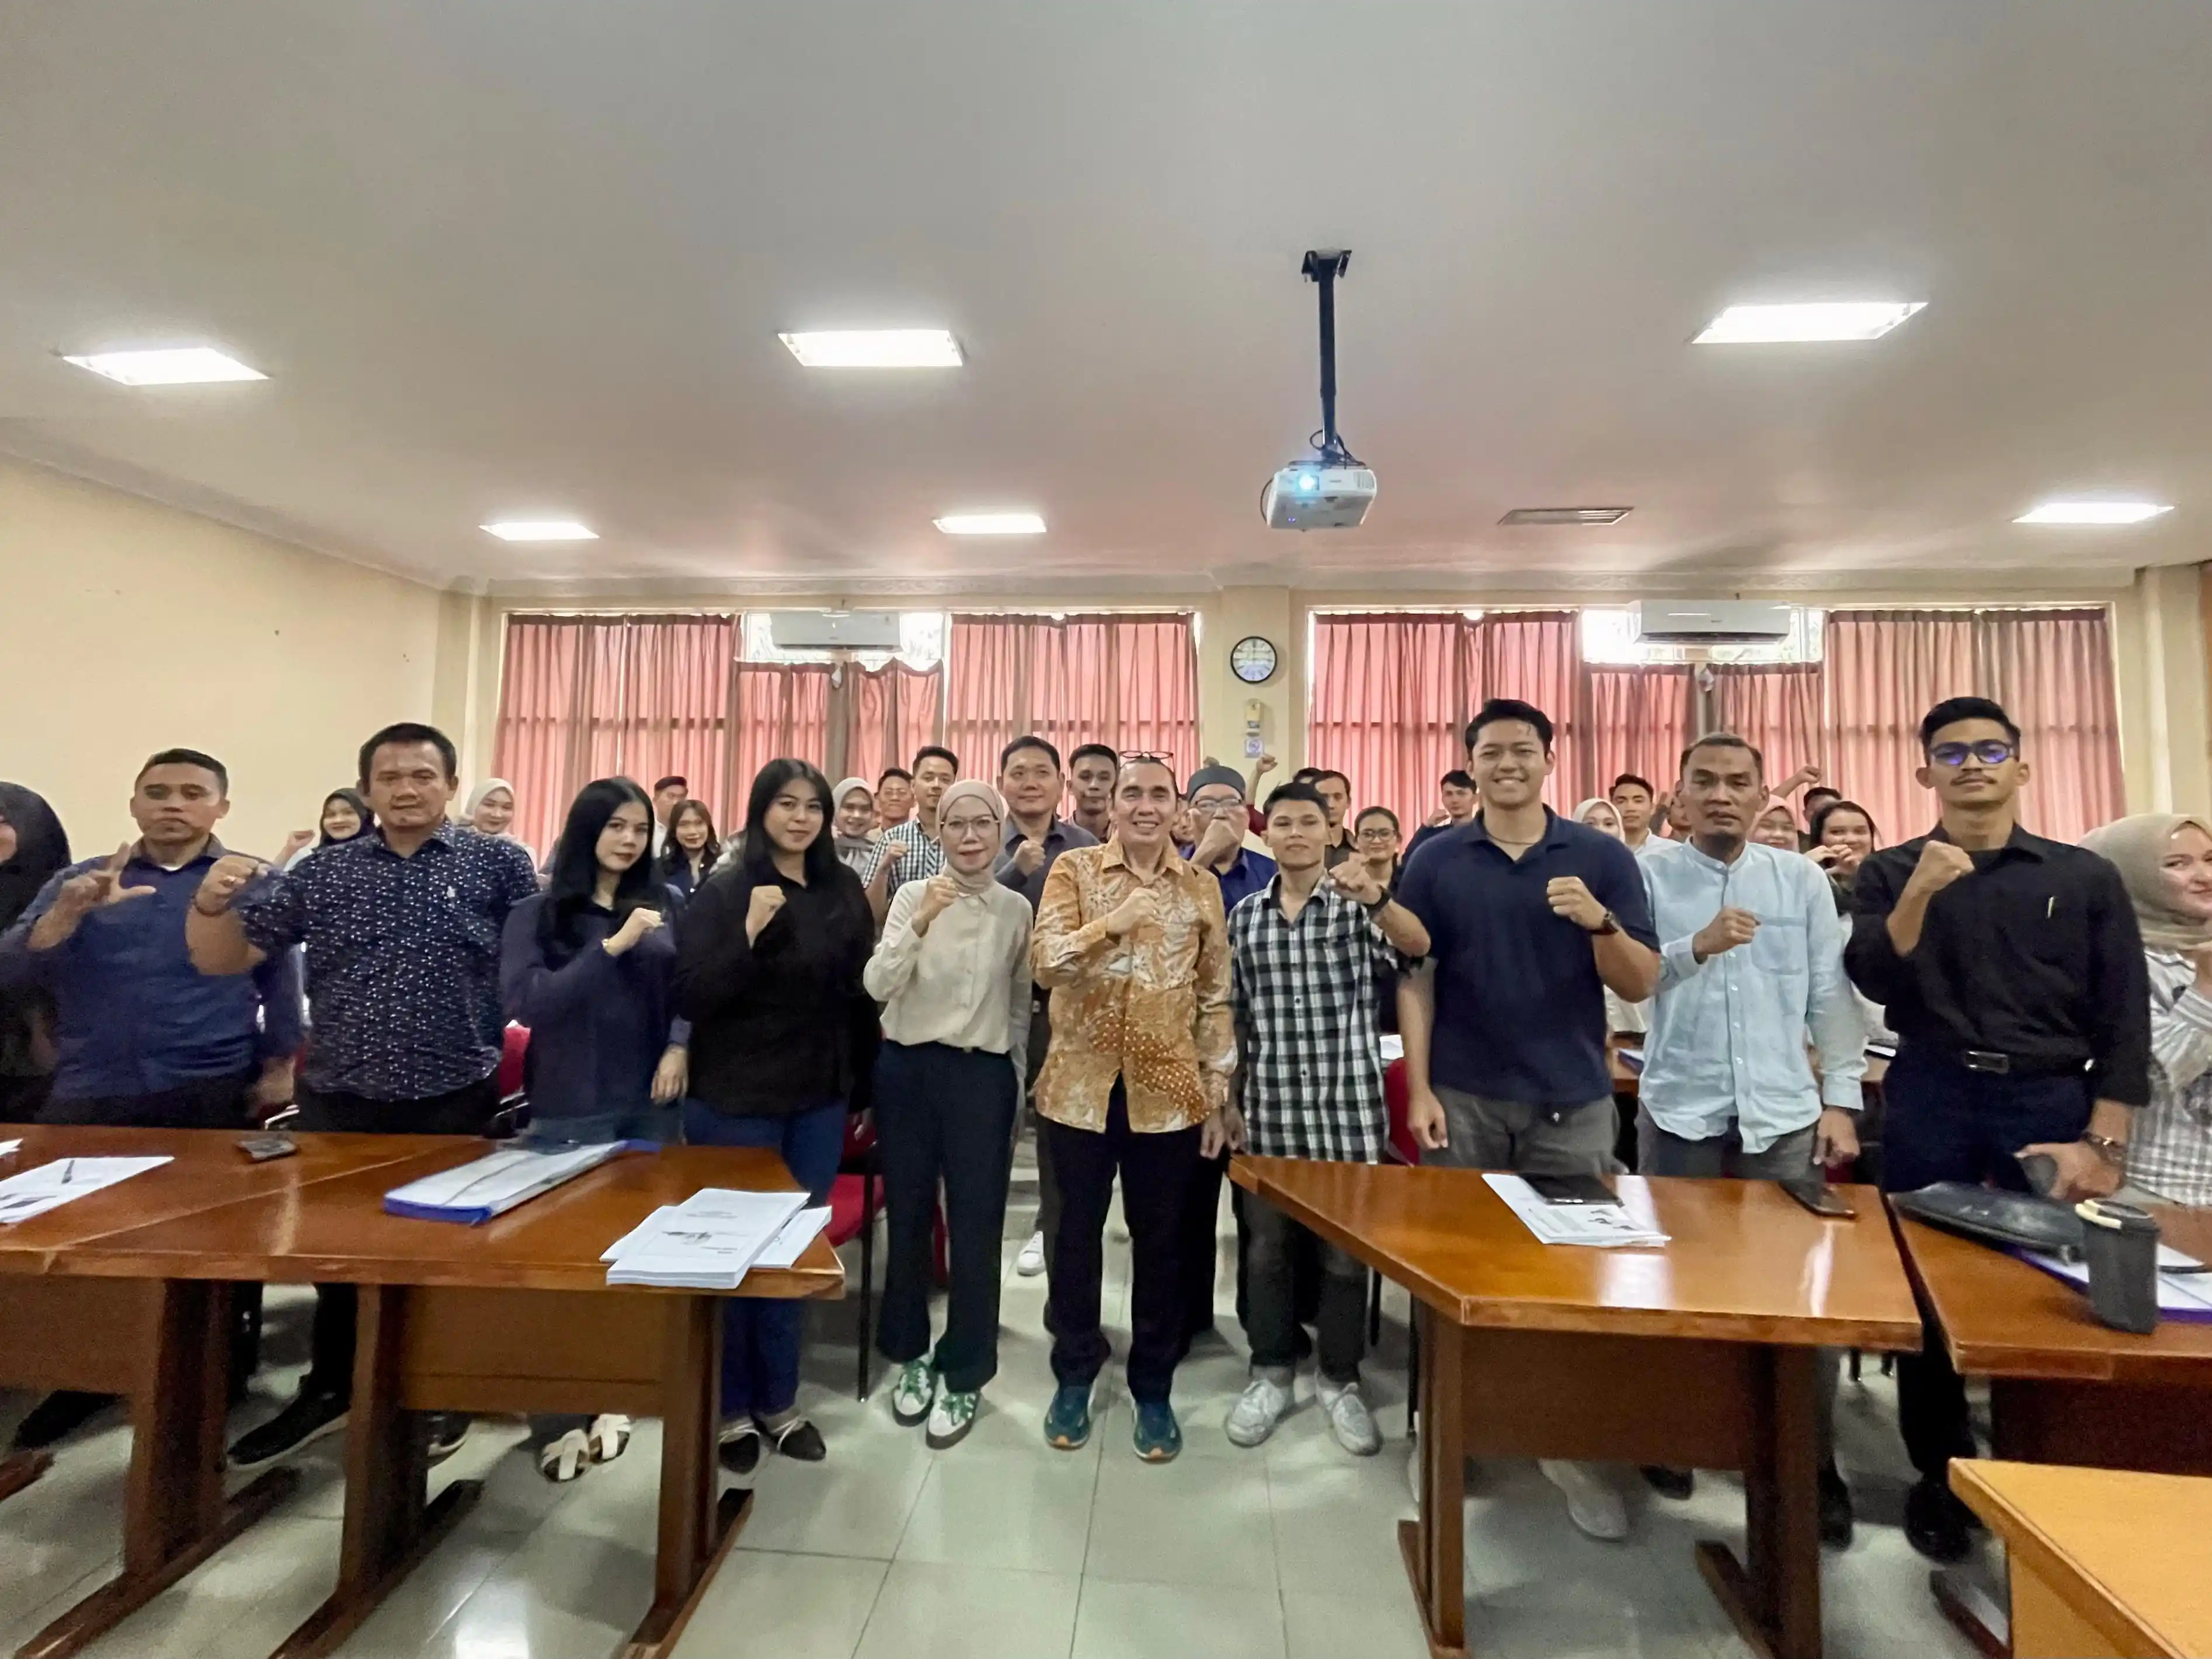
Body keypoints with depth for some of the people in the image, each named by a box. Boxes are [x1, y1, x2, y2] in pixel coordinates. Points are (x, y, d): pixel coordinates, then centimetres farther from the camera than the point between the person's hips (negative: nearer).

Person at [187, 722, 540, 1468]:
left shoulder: (499, 864, -5)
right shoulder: (323, 872, 4)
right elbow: (220, 960, 4)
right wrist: (210, 899, -13)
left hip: (453, 1102, -3)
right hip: (339, 1101, 3)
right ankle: (329, 1387, 39)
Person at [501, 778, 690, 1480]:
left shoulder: (664, 905, 1)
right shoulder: (538, 911, -5)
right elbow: (526, 1002, -15)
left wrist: (680, 1045, -9)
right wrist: (612, 947, -22)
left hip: (650, 1100, 3)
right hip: (572, 1107, -3)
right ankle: (558, 1412, 24)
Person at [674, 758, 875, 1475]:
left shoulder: (844, 890, 1)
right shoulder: (725, 891, -10)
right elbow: (690, 998, -15)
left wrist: (862, 1084, 9)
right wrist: (750, 934, -28)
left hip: (820, 1099, 4)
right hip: (737, 1099, -4)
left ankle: (778, 1401, 33)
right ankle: (731, 1407, 30)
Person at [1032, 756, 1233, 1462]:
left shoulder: (1202, 887, 3)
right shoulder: (1073, 870, -2)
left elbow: (1216, 996, 5)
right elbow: (1044, 963, -13)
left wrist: (1218, 1093, 3)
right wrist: (1109, 924, -24)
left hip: (1168, 1091, 1)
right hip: (1082, 1086, -1)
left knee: (1161, 1241, 12)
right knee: (1078, 1231, 13)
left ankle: (1153, 1389, 31)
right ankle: (1074, 1377, 34)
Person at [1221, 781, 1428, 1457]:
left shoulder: (1358, 907, -3)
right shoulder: (1244, 917, 4)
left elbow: (1417, 947, -23)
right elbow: (1235, 1017, 8)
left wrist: (1377, 897, -42)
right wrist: (1231, 1099, 7)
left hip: (1347, 1110, -2)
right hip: (1269, 1111, 2)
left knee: (1345, 1252, 11)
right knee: (1267, 1247, 13)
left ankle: (1340, 1380, 30)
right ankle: (1271, 1373, 32)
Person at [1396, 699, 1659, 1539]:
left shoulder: (1602, 856, 0)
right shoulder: (1437, 862, 0)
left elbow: (1641, 985, -1)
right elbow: (1415, 980, -1)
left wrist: (1599, 921, -20)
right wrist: (1419, 1090, -7)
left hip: (1573, 1100, 0)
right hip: (1464, 1098, 0)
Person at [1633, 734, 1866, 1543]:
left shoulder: (1801, 878, 4)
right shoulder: (1649, 875, -2)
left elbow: (1832, 995, 5)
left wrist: (1841, 1099, 2)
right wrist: (1698, 946, -22)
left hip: (1785, 1115, 1)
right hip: (1679, 1113, -1)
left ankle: (1817, 1463, 26)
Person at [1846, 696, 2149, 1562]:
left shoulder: (2085, 876, 6)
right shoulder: (1890, 872, 4)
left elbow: (2124, 1016, 2)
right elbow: (1875, 984, -8)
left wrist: (2104, 1141, -5)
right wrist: (1921, 892, -21)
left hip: (2051, 1102, 1)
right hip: (1931, 1102, 0)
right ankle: (1940, 1474, 25)